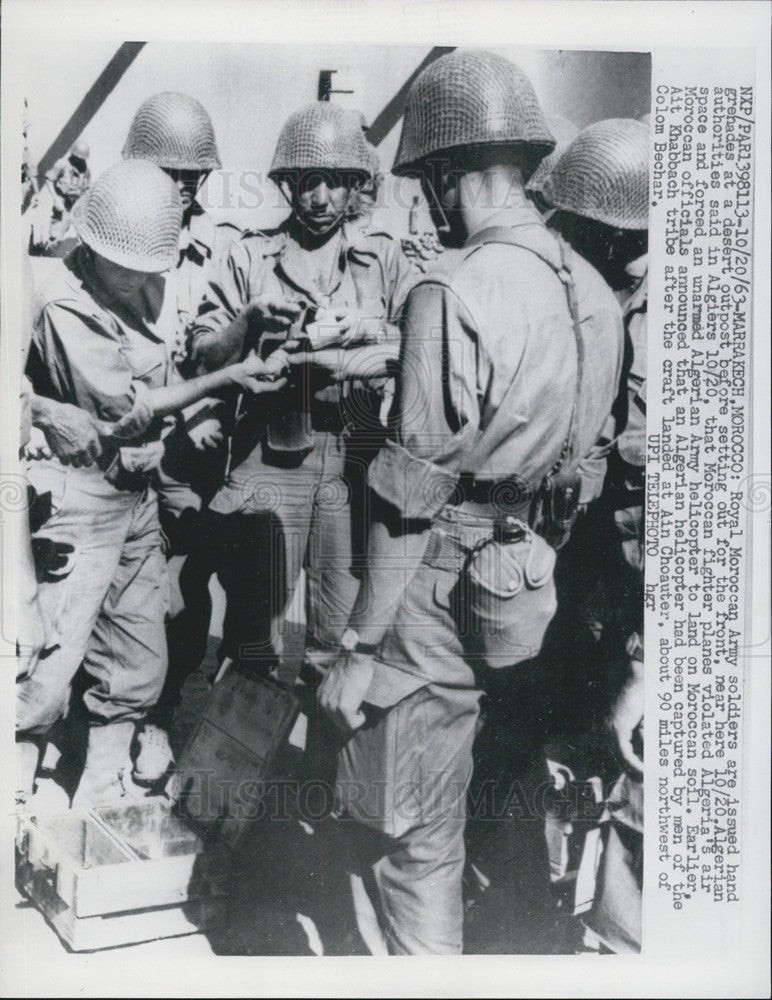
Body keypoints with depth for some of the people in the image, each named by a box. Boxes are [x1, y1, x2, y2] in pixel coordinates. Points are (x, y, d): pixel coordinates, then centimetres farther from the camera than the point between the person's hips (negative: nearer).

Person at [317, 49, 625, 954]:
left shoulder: (455, 294, -20)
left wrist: (359, 648, -12)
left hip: (438, 590, -8)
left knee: (403, 835, 11)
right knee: (434, 812, 27)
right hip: (519, 573, 9)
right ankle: (436, 948, 46)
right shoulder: (589, 290, 5)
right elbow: (574, 451, 10)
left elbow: (411, 498, -20)